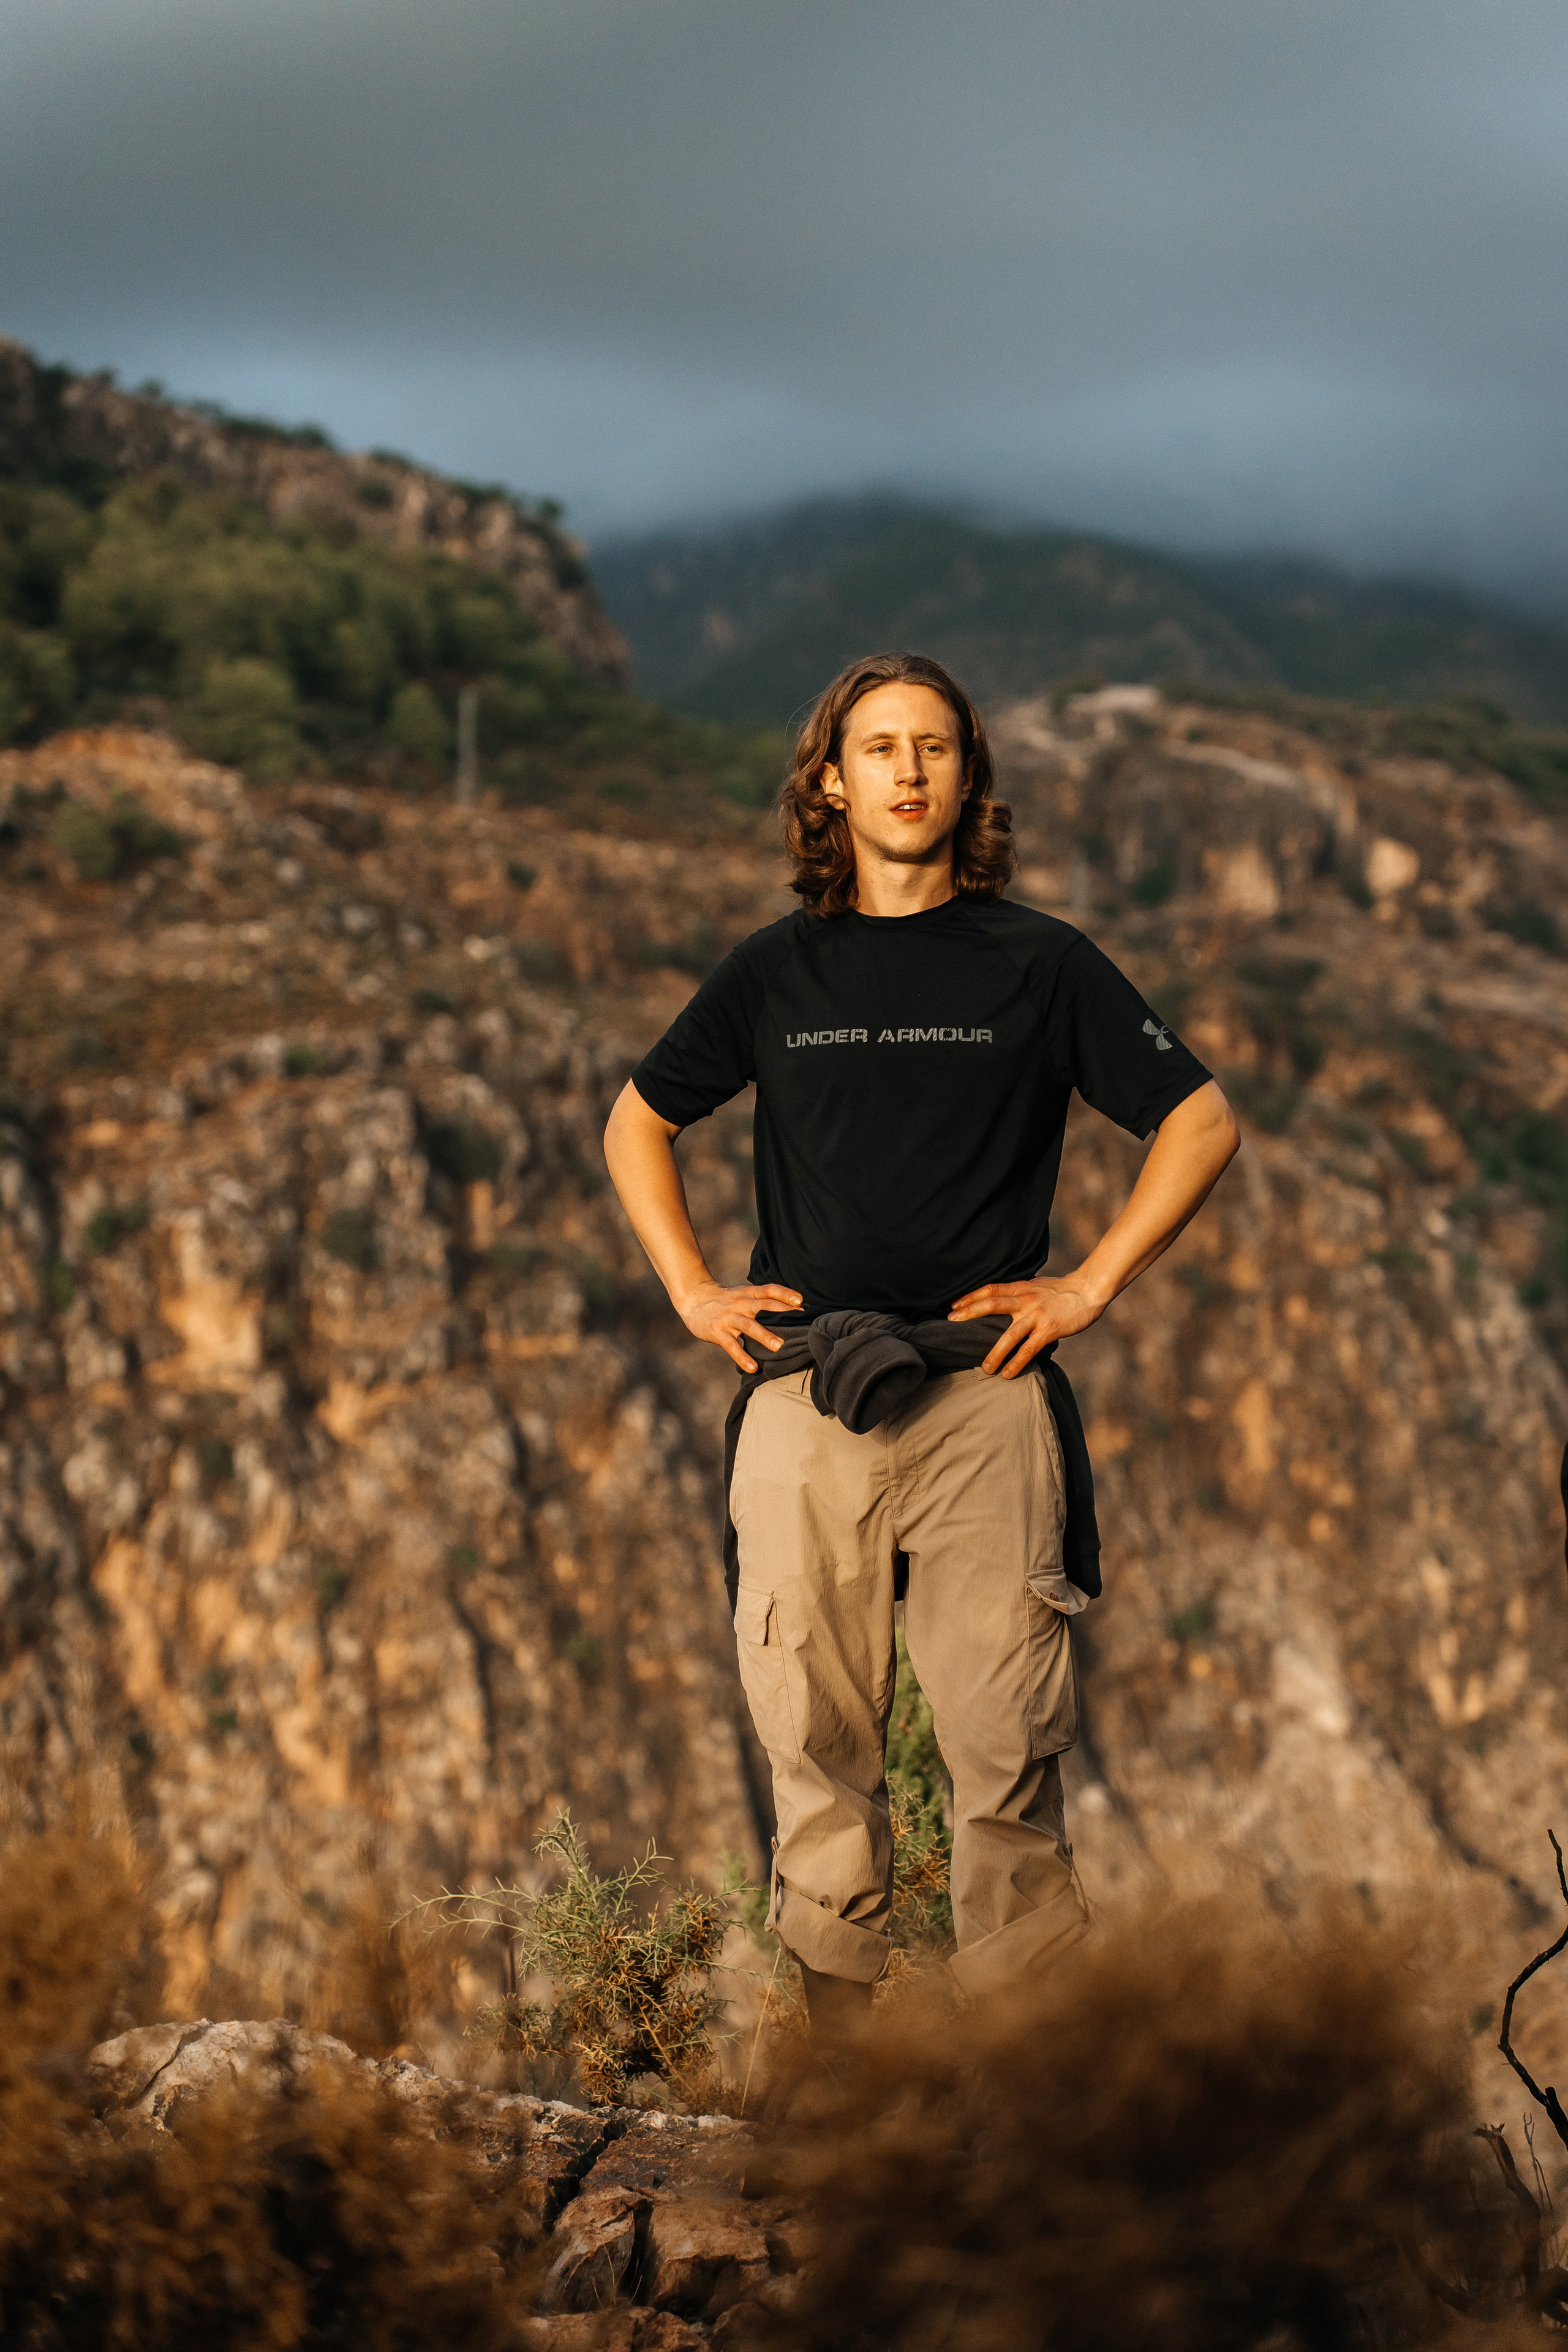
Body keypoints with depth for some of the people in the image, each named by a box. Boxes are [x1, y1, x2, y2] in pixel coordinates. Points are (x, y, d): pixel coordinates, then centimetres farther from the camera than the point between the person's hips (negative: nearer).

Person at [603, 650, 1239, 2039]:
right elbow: (638, 1123, 25)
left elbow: (1203, 1121, 8)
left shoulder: (1041, 965, 6)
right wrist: (691, 1288, 11)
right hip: (803, 1399, 2)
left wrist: (1090, 1288, 0)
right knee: (813, 1735, 3)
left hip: (985, 1395, -2)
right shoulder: (777, 972, 13)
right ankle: (836, 2036, 10)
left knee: (1005, 1740, -5)